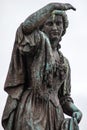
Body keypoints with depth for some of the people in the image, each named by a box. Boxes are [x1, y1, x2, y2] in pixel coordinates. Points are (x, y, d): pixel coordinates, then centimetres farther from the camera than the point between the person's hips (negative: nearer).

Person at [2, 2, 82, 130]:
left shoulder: (64, 63, 22)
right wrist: (53, 6, -12)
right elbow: (27, 26, -21)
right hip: (30, 114, -6)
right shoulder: (39, 42, 4)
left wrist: (76, 111, 1)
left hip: (53, 116, 6)